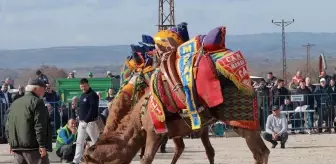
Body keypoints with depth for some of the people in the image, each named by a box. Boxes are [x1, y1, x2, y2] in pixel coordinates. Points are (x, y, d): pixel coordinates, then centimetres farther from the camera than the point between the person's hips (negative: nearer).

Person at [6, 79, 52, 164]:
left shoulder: (14, 103, 17)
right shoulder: (37, 102, -8)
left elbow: (8, 126, 19)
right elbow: (39, 125, -16)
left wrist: (11, 143, 25)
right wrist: (42, 145, -17)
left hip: (17, 147, 8)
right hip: (33, 147, -8)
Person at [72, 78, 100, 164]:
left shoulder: (92, 95, -12)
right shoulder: (82, 95, 16)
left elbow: (93, 109, -19)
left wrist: (86, 120, -21)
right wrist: (80, 119, 9)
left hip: (90, 122, -9)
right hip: (82, 122, 9)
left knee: (96, 141, -1)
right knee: (79, 142, 8)